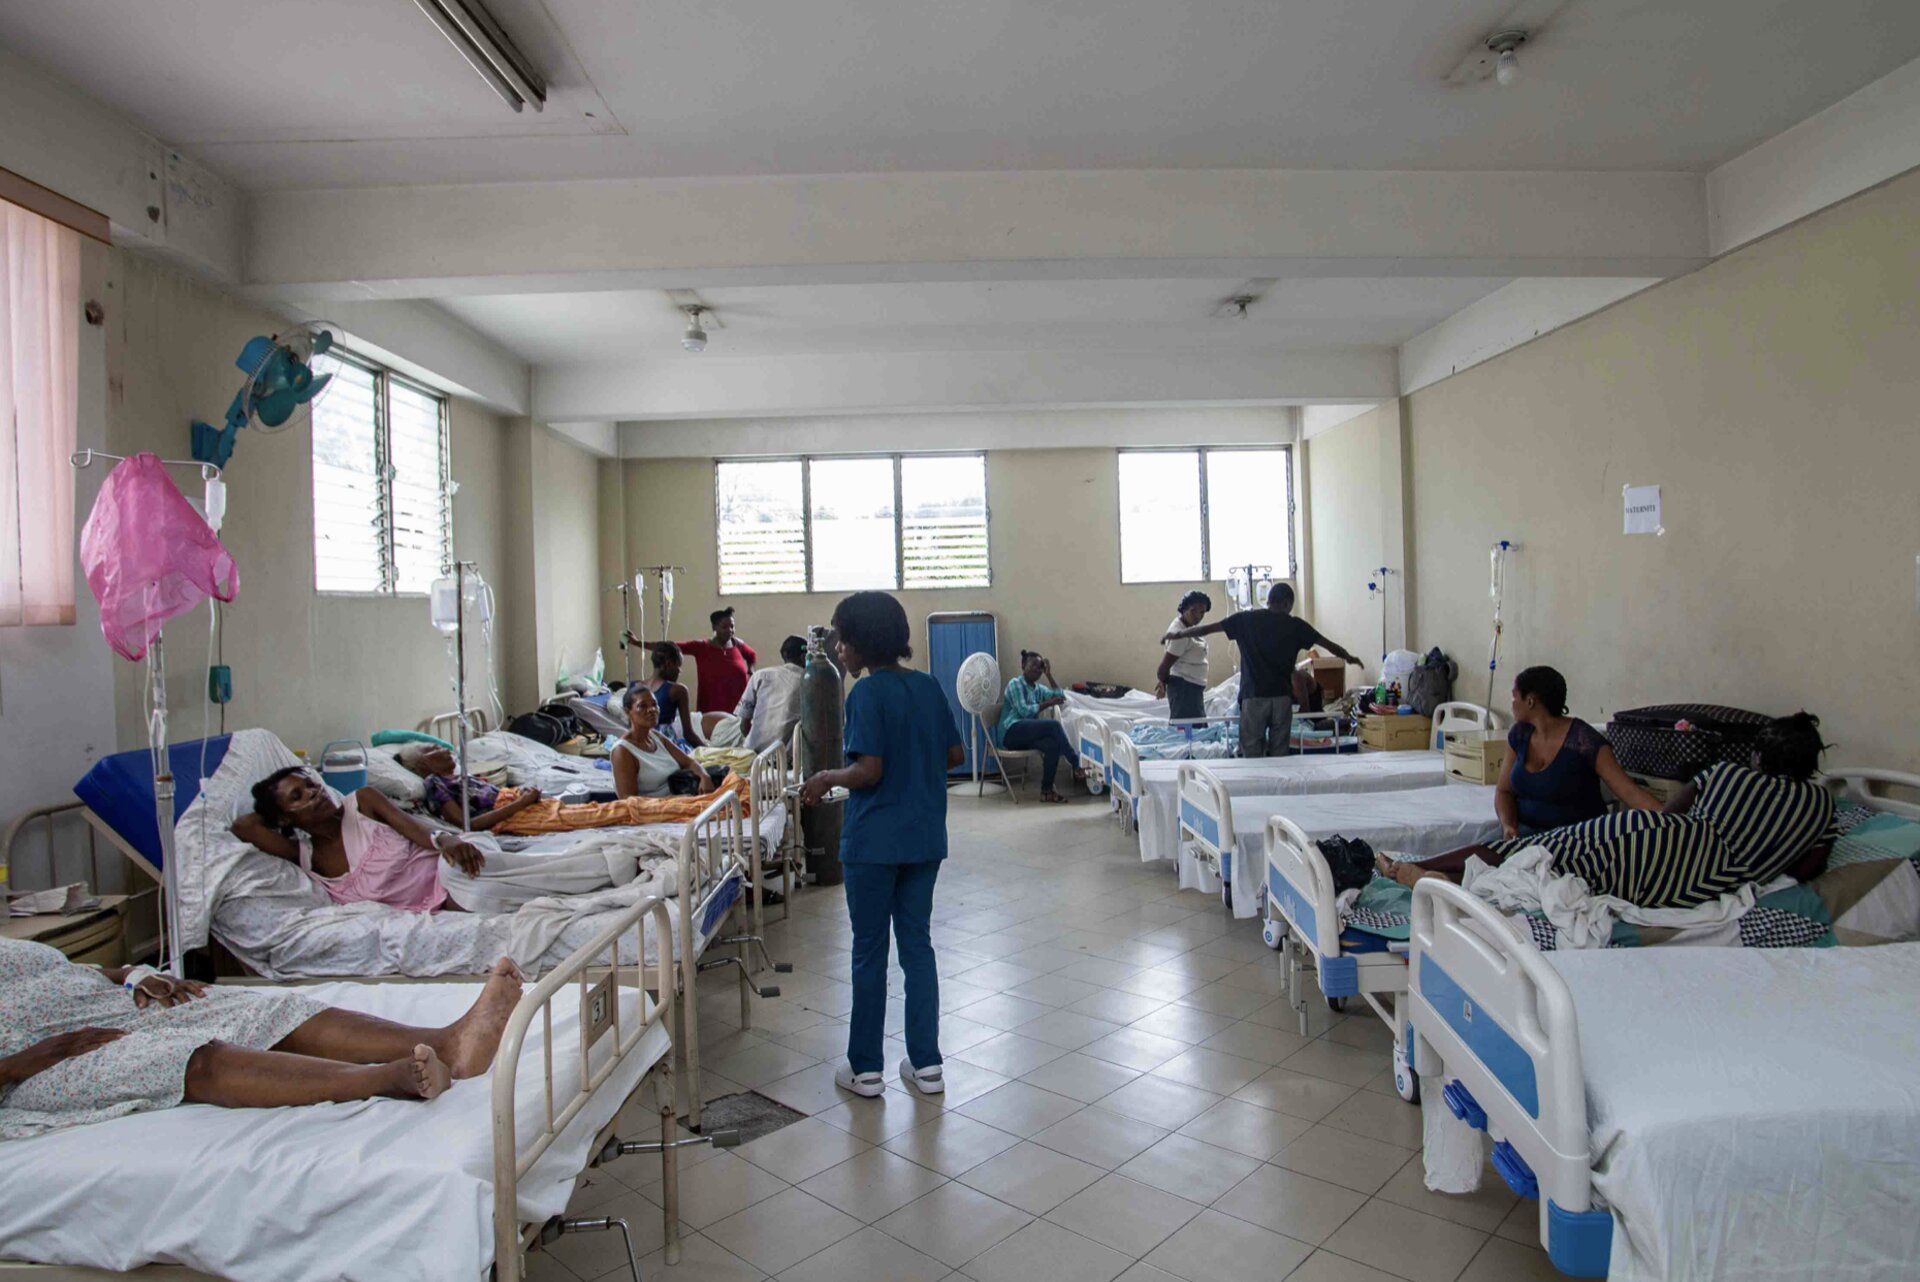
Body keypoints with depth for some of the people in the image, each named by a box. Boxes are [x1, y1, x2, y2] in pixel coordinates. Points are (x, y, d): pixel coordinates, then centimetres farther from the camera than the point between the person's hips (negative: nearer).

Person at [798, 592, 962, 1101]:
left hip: (874, 841, -6)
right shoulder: (928, 686, 4)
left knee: (869, 950, 7)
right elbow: (954, 754, 9)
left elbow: (868, 771, -21)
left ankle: (865, 1068, 18)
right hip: (925, 838, 6)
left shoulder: (866, 694, -15)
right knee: (918, 944, 13)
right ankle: (926, 1064, 19)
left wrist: (827, 778, -4)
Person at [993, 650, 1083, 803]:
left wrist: (1049, 675, 9)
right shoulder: (1015, 684, -2)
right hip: (1011, 731, -7)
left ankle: (1046, 790, -21)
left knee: (1053, 745, -25)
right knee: (1054, 726, -26)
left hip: (1026, 733, 7)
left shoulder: (1039, 688, 20)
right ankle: (1077, 765, -22)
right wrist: (1049, 703, -14)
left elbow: (1060, 697, 11)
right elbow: (1024, 711, -13)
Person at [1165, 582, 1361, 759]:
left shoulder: (1246, 619, 3)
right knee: (1280, 754, 7)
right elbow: (1329, 644, 15)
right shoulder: (1295, 625, 5)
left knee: (1252, 755, 3)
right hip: (1282, 696, 1)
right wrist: (1349, 657, 33)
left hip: (1253, 696, -1)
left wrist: (1178, 634, 22)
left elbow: (1206, 629, 7)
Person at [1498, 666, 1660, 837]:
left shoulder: (1584, 740, -15)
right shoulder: (1519, 734, 2)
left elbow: (1630, 792, -18)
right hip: (1525, 830, 3)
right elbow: (1504, 791, 6)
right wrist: (1508, 825, -13)